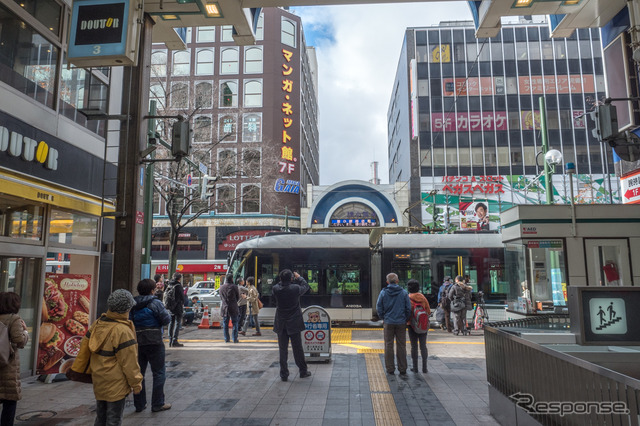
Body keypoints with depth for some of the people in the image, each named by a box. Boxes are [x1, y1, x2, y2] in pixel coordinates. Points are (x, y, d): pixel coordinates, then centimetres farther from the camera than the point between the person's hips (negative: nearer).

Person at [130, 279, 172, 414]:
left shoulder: (133, 305, 6)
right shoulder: (155, 303, -12)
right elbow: (166, 319, -15)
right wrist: (167, 313, 5)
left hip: (137, 343, 6)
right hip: (154, 343, -6)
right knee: (159, 373, 5)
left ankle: (139, 404, 22)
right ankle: (157, 404, 8)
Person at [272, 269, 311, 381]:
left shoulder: (275, 289, -13)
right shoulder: (295, 288, -17)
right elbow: (306, 286, 3)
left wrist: (283, 280, 12)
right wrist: (299, 277, 16)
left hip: (281, 325, 2)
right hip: (294, 324, -2)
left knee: (283, 349, 9)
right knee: (297, 348, 11)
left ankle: (284, 374, 13)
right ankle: (303, 371, 23)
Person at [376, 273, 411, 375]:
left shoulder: (383, 293, -2)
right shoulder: (404, 292, -2)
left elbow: (379, 308, -1)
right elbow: (408, 308, -2)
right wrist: (406, 319, 10)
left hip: (388, 323, 0)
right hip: (401, 323, 0)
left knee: (388, 345, 8)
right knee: (401, 346, 8)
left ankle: (390, 369, 10)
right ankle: (402, 369, 13)